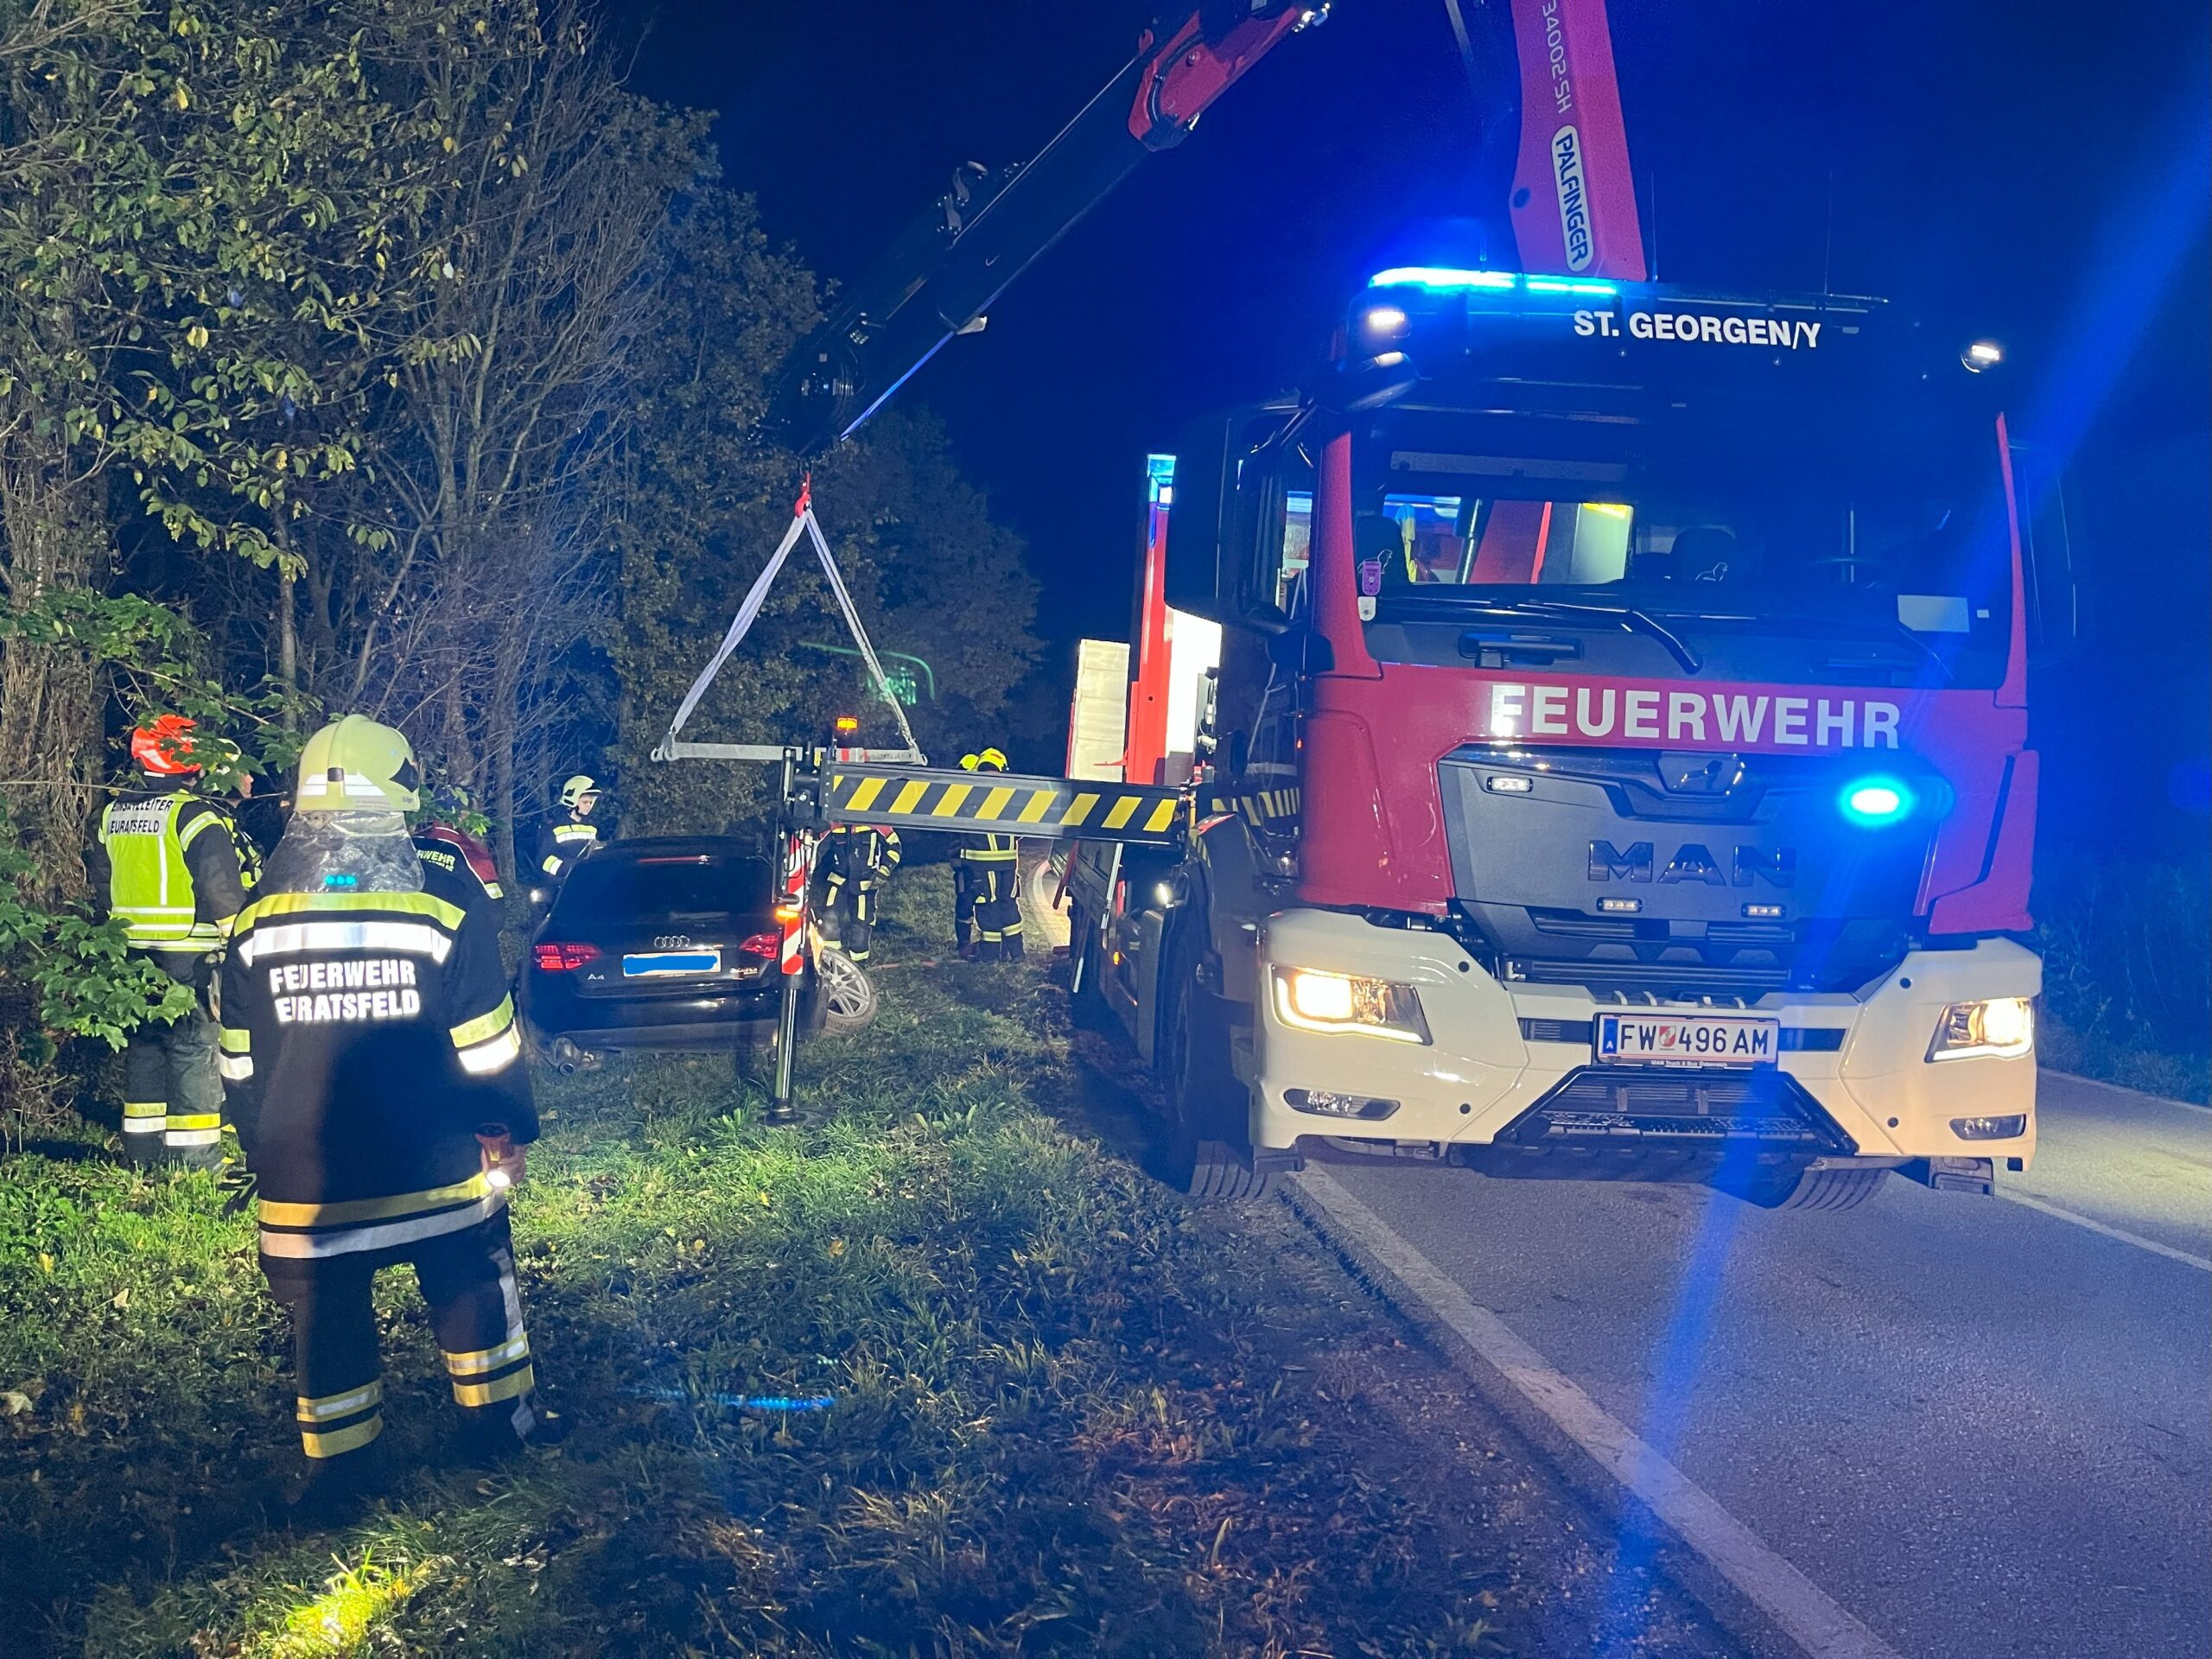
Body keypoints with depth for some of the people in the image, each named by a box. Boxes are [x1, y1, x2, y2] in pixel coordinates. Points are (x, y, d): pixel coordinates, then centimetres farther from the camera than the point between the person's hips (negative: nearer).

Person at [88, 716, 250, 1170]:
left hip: (134, 953, 7)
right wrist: (234, 929, -4)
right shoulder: (194, 815, -15)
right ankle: (194, 1154, -1)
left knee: (144, 1044, 15)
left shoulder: (112, 815, 9)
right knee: (195, 1047, -2)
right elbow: (222, 886, -21)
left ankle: (143, 1147, 20)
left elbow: (101, 880, 20)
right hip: (190, 953, -7)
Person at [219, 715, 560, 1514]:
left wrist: (263, 1160, 16)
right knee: (471, 1290, 18)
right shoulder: (446, 913, -11)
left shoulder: (256, 925, -3)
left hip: (307, 1180, 1)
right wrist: (509, 1132, 8)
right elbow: (488, 1049, -6)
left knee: (328, 1314, 13)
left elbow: (240, 1067, 4)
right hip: (437, 1173, -1)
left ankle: (340, 1462, 21)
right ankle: (498, 1419, 30)